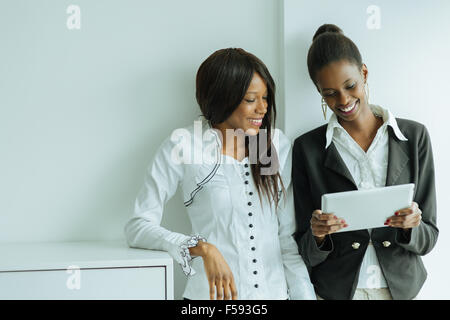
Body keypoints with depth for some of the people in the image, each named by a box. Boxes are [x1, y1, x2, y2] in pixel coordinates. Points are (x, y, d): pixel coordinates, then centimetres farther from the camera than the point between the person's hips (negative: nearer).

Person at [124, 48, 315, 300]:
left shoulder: (279, 144, 6)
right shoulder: (183, 145, -5)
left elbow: (288, 237, 8)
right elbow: (138, 227, -9)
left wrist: (304, 295, -2)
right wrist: (204, 249, -21)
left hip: (275, 291, 4)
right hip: (214, 293, -3)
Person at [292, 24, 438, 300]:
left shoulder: (415, 136, -4)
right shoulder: (307, 148, -6)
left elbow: (428, 239, -2)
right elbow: (307, 253, -5)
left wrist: (410, 226, -21)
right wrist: (317, 234, -25)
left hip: (402, 287, 1)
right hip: (334, 290, -1)